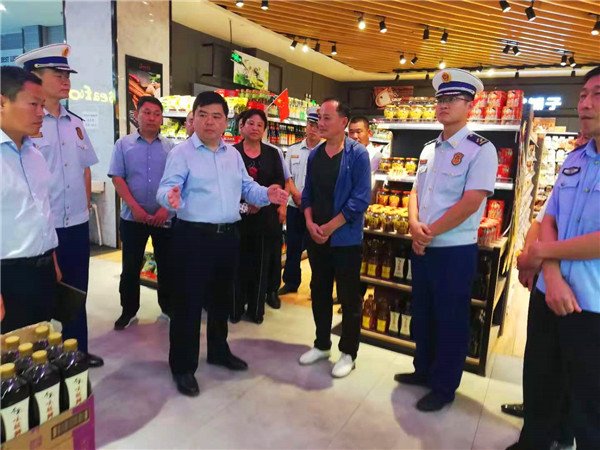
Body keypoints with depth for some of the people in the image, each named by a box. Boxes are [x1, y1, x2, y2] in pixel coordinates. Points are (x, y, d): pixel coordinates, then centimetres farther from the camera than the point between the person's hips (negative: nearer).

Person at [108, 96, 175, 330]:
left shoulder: (170, 147, 4)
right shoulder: (123, 144, 3)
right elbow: (117, 178, -3)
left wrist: (166, 208, -11)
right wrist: (135, 207, -13)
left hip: (165, 217, 1)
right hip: (133, 217, 0)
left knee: (167, 265, 9)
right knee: (130, 267, 8)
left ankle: (168, 307, 26)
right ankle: (129, 311, 23)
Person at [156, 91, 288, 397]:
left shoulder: (233, 154, 12)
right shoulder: (181, 153, -7)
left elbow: (246, 187, 13)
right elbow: (166, 188, -17)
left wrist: (266, 194, -7)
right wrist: (171, 197, -40)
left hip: (228, 236, 7)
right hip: (193, 237, -6)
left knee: (222, 298, 19)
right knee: (189, 302, 2)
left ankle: (219, 351, 39)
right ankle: (183, 366, 18)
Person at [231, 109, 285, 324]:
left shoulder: (272, 153, 10)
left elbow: (280, 182, 2)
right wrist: (244, 198, -16)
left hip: (265, 216, 2)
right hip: (237, 215, -1)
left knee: (261, 263, 6)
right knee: (237, 262, 2)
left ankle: (256, 309, 18)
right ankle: (235, 309, 15)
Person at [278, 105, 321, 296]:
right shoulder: (293, 150, 9)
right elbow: (287, 177, 5)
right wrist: (296, 195, -10)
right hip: (294, 206, 4)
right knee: (293, 246, 12)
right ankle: (291, 282, 26)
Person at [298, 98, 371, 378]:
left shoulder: (357, 154, -10)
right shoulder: (314, 155, 8)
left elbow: (360, 200, -15)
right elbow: (307, 193, 10)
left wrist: (330, 227, -15)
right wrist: (310, 223, -6)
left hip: (345, 238, -6)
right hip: (316, 237, 6)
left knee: (349, 297, 5)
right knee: (319, 292, 15)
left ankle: (348, 353, 22)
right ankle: (322, 345, 33)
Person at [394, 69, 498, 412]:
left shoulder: (481, 150, -11)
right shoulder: (429, 150, 11)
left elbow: (471, 202, -20)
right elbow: (416, 192, 10)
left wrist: (430, 232, -15)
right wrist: (414, 226, -9)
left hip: (455, 251, -7)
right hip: (422, 248, 7)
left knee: (450, 321, 7)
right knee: (422, 314, 19)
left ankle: (444, 388, 25)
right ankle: (424, 370, 39)